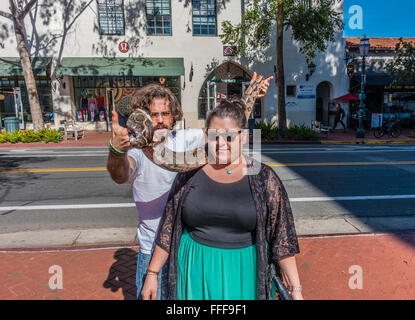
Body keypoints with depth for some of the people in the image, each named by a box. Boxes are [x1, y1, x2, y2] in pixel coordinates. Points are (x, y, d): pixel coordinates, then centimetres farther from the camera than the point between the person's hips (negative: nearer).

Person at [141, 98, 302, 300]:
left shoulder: (264, 178, -8)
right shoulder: (190, 173, -4)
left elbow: (281, 237, -5)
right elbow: (168, 228, 1)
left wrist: (295, 290, -6)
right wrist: (152, 273, 3)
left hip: (244, 272, -1)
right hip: (195, 271, 2)